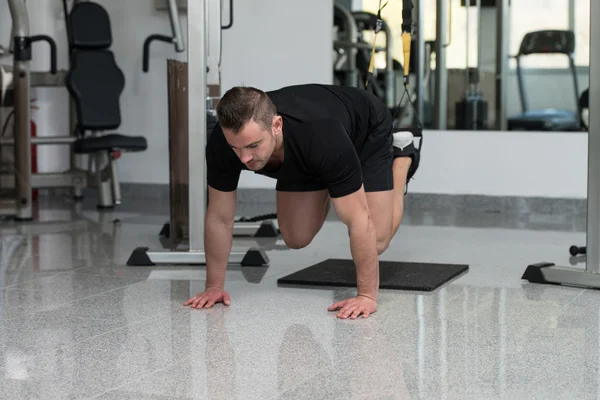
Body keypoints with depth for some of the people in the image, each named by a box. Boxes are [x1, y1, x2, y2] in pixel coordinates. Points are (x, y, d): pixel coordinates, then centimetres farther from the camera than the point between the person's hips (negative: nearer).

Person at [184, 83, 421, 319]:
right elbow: (219, 217, -20)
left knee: (375, 241, -9)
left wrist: (367, 295, -41)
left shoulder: (322, 138, -48)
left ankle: (402, 156, 16)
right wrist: (214, 286, -17)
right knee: (297, 238, 0)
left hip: (366, 133, -4)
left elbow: (359, 222, -42)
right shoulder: (221, 144, -35)